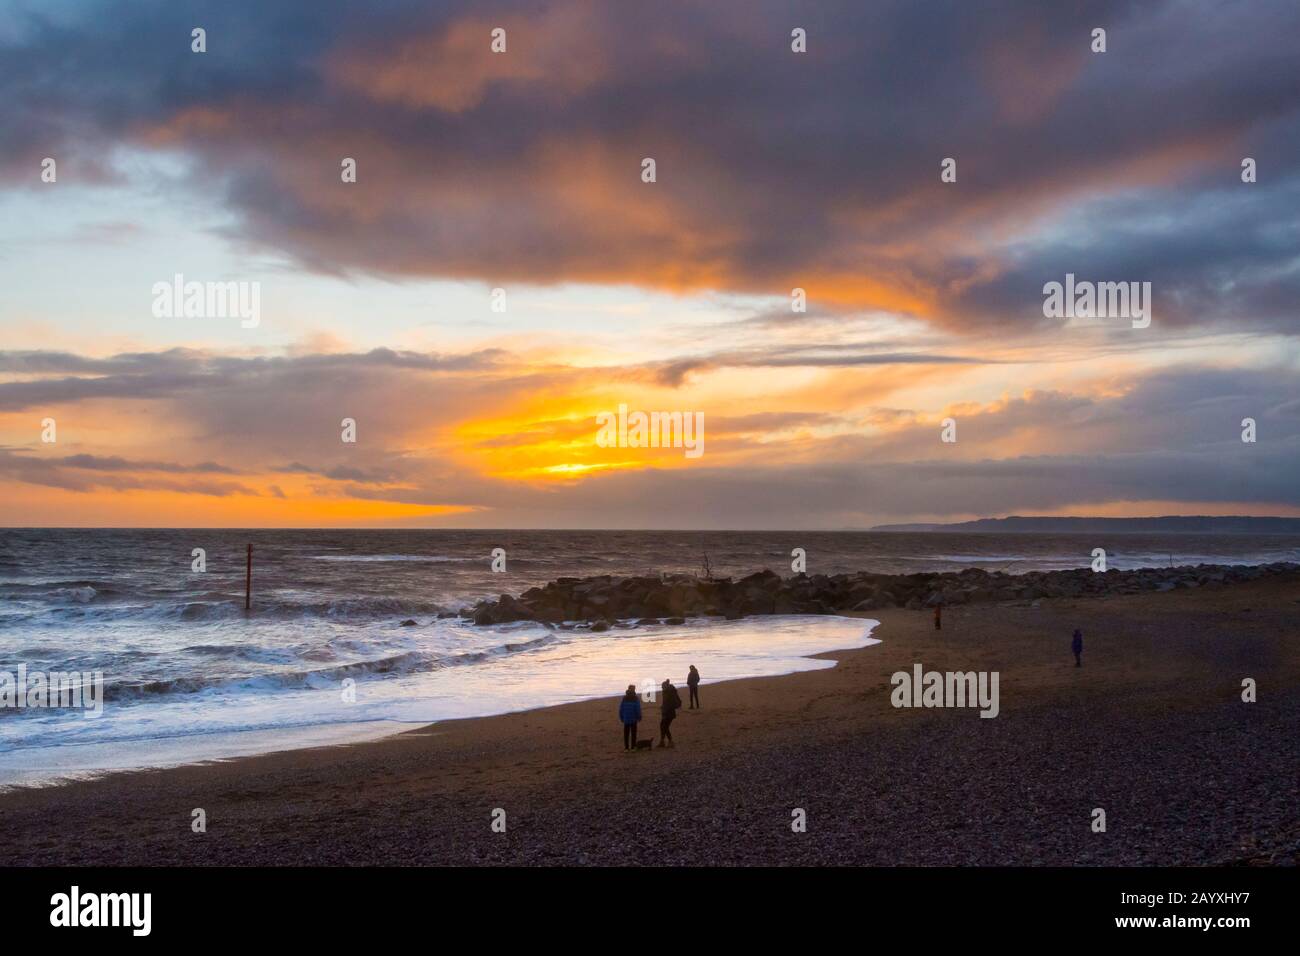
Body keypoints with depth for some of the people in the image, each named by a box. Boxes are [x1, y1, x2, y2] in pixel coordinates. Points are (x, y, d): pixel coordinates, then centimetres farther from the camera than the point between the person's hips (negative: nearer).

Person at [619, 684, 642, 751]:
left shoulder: (624, 698, 4)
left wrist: (621, 718, 12)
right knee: (633, 733, 4)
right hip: (633, 719, -3)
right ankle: (633, 747, 2)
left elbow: (621, 708, 3)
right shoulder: (636, 698, -7)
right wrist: (639, 717, -1)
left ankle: (626, 747, 6)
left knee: (626, 733, 7)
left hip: (626, 719, 3)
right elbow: (638, 709, -11)